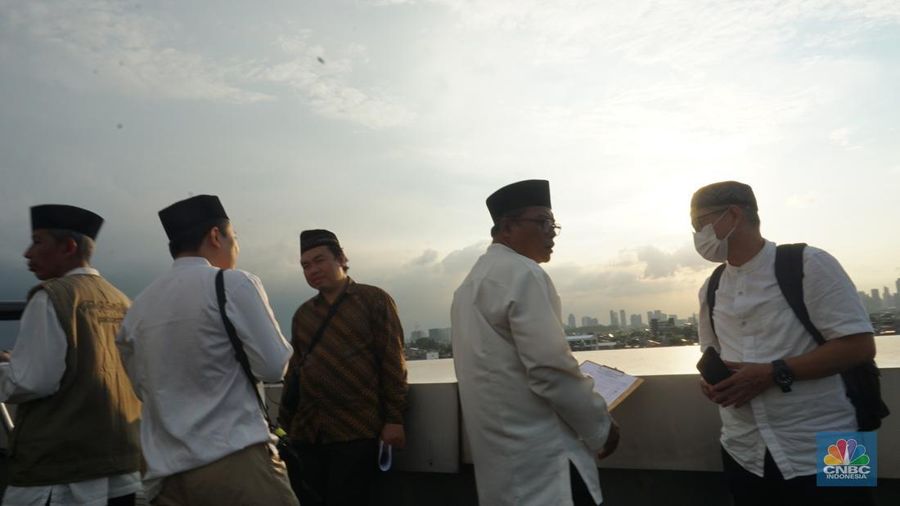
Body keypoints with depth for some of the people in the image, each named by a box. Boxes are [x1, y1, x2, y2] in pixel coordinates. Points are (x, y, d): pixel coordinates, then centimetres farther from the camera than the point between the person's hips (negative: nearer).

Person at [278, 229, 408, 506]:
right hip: (305, 431, 5)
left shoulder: (374, 300, 0)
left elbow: (392, 361, -5)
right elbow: (295, 371, 17)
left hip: (356, 431, -4)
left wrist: (394, 418, -10)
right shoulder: (302, 314, 14)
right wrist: (283, 423, 15)